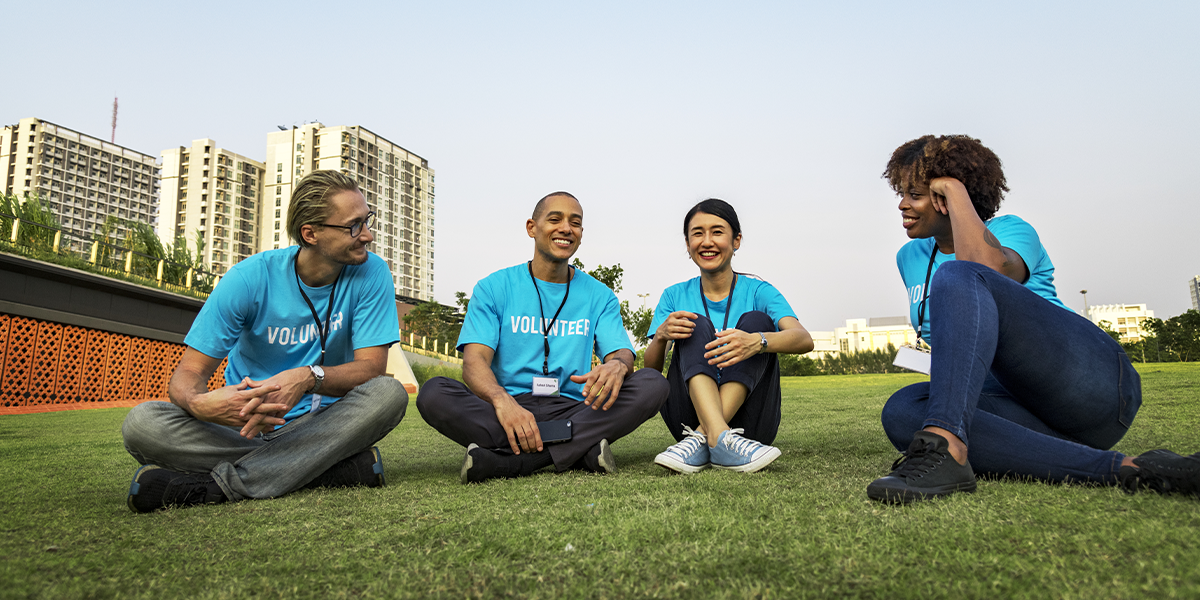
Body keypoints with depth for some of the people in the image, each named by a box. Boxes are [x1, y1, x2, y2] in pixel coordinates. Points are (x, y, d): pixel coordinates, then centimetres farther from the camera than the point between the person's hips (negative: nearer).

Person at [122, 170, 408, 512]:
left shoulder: (371, 273, -9)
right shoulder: (249, 279, -10)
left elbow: (371, 367, -13)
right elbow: (189, 373, -10)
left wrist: (310, 377, -35)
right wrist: (198, 402, -36)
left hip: (317, 424, 0)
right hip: (243, 426, 1)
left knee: (389, 393, -29)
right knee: (142, 423, -25)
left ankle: (216, 483, -30)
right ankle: (344, 467, -29)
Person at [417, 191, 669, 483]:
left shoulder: (599, 296, 14)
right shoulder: (494, 288, 7)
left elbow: (622, 352, 2)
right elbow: (475, 361, -6)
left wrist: (616, 365, -26)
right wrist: (502, 400, -29)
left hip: (572, 411, 2)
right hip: (511, 408, -1)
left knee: (652, 384, -23)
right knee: (433, 393, -28)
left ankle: (510, 461, -28)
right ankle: (580, 452, -30)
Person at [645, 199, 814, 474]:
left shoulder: (757, 291, 2)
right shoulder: (675, 296, 8)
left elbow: (804, 339, -17)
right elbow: (650, 371, 0)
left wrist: (756, 342, -39)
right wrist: (661, 336, -23)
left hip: (747, 418, -1)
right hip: (690, 414, 1)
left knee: (757, 321, -17)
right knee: (696, 325, -17)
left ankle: (700, 440, -33)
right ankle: (719, 438, -42)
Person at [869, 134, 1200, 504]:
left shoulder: (1010, 230, 2)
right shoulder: (910, 259, 20)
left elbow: (987, 268, -25)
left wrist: (954, 189, -13)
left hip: (1090, 378, -6)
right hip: (1019, 404, 6)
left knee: (958, 277, -27)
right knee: (902, 411, -26)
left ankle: (943, 449, -49)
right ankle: (1118, 469, -31)